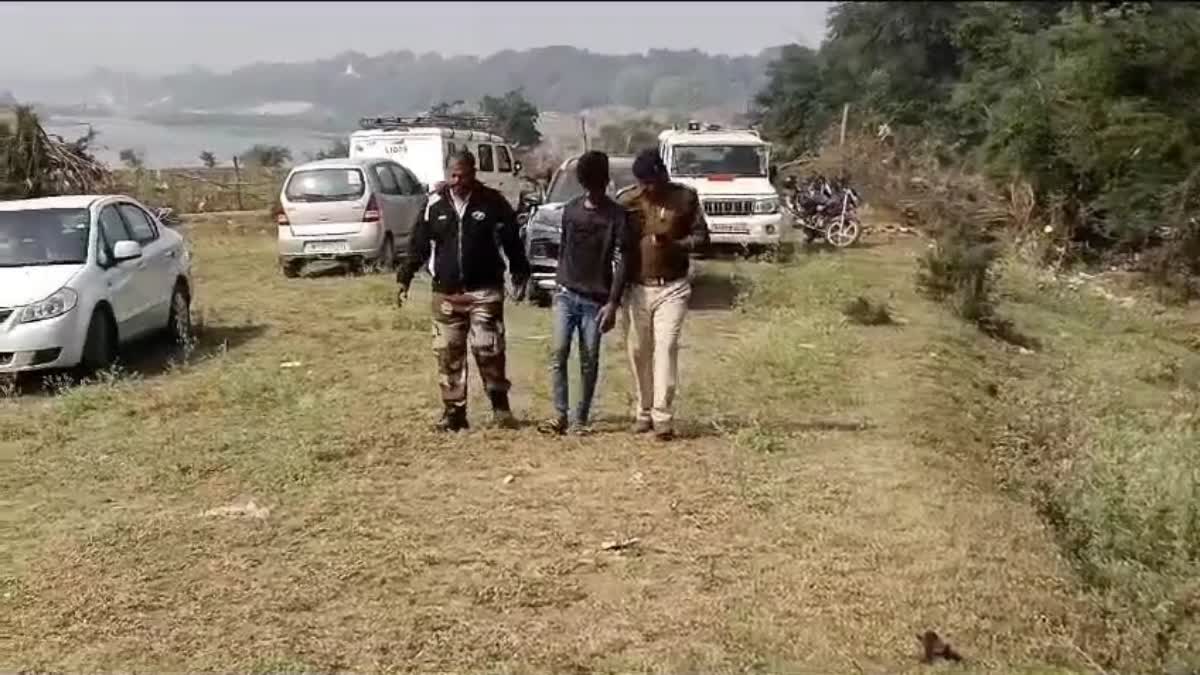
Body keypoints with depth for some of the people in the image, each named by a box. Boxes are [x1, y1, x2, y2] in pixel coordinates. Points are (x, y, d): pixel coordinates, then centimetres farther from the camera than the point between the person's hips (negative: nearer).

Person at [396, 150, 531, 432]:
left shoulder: (493, 202, -2)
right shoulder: (435, 204, 4)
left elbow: (512, 240, 5)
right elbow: (419, 244, 8)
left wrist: (519, 273, 1)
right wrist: (404, 278, 5)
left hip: (484, 290, -3)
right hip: (446, 292, 3)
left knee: (489, 350, -6)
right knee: (448, 354, 5)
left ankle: (501, 408, 8)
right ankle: (453, 412, 14)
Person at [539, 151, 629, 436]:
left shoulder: (617, 215, -5)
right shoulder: (571, 209, 8)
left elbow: (620, 262, -9)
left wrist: (612, 303, -16)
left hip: (596, 300, -3)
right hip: (566, 294, 3)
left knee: (589, 362, 2)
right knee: (559, 353, -7)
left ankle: (580, 420, 10)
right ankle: (560, 415, -2)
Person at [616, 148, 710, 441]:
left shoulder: (685, 197, 0)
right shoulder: (626, 200, 3)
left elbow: (702, 237, 0)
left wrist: (674, 244, -17)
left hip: (672, 288, -2)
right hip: (636, 288, 2)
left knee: (666, 348, -12)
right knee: (639, 351, 6)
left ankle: (663, 417, -12)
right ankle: (643, 412, 19)